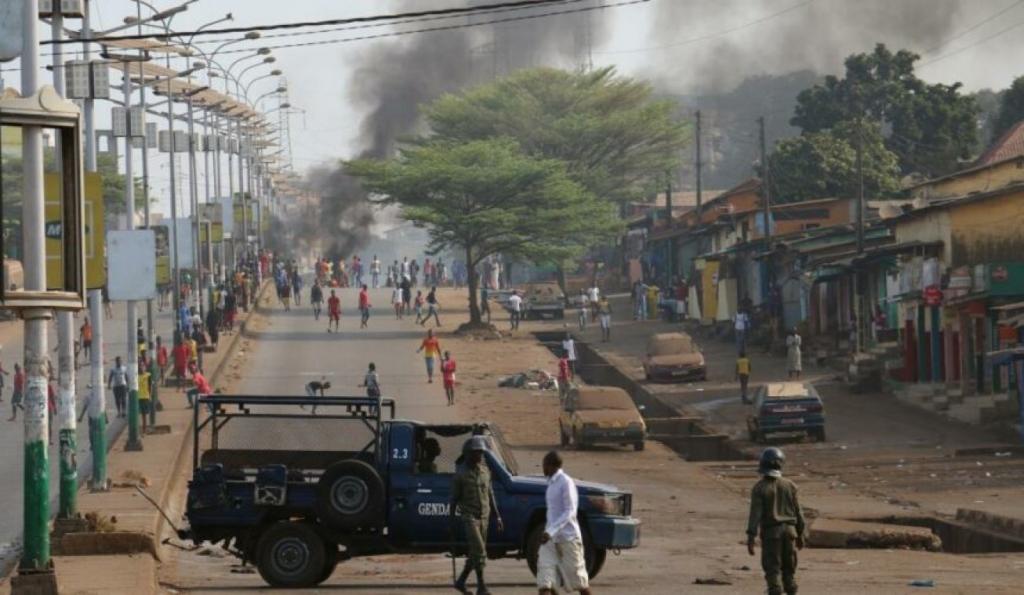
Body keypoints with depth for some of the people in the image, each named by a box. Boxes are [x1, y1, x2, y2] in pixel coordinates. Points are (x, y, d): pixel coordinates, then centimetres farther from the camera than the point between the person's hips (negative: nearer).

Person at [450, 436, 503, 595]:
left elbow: (491, 496, 15)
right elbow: (454, 499, -2)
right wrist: (452, 521, -2)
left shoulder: (485, 472, 11)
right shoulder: (461, 475, -5)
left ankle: (461, 581, 23)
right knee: (479, 551, -14)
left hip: (484, 517, 6)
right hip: (469, 517, -6)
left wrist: (498, 517, 11)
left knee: (475, 553, 9)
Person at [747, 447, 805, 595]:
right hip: (789, 530, 3)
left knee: (772, 569, -1)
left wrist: (750, 538, -14)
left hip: (770, 532, -3)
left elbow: (755, 514, -15)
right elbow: (797, 512, 6)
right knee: (789, 568, 14)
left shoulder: (759, 488, -9)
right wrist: (800, 534, 15)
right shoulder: (789, 485, 2)